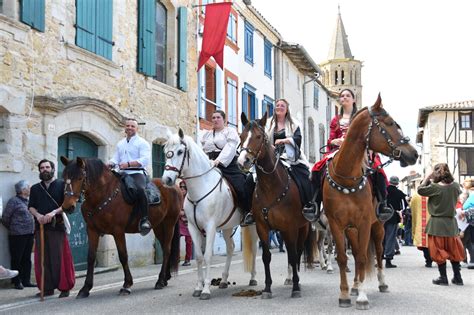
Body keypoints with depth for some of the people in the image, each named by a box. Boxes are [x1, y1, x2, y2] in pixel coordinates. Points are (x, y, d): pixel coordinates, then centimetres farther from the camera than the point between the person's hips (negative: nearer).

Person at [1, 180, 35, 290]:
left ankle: (26, 281, 16)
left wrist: (32, 230, 10)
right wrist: (13, 229, 5)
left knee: (27, 259, 10)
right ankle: (17, 282, 7)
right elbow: (5, 219, -6)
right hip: (18, 235, -7)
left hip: (29, 235, 7)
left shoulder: (28, 201, 14)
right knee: (17, 260, 0)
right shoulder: (14, 201, -8)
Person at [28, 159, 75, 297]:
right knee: (43, 258, 3)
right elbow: (31, 206, 9)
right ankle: (47, 288, 10)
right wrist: (37, 215, -13)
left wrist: (54, 212, -19)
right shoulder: (35, 188, 17)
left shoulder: (62, 185, 5)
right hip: (41, 226, 4)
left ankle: (64, 288, 2)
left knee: (60, 257, -5)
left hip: (57, 225, -4)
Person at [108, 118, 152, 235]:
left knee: (140, 189, -37)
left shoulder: (142, 143, 2)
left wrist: (128, 164, -23)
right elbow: (116, 158, 18)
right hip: (122, 174, 7)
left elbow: (145, 160, -12)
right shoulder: (120, 144, 22)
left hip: (137, 173, -7)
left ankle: (144, 220, -37)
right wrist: (111, 163, -7)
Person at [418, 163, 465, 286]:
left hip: (437, 224, -4)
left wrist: (427, 178, 1)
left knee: (439, 251, 6)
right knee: (453, 250, 14)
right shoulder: (455, 186, -5)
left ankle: (443, 278, 8)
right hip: (451, 223, 4)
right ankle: (457, 277, 17)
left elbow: (420, 190, -7)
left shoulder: (435, 187, -18)